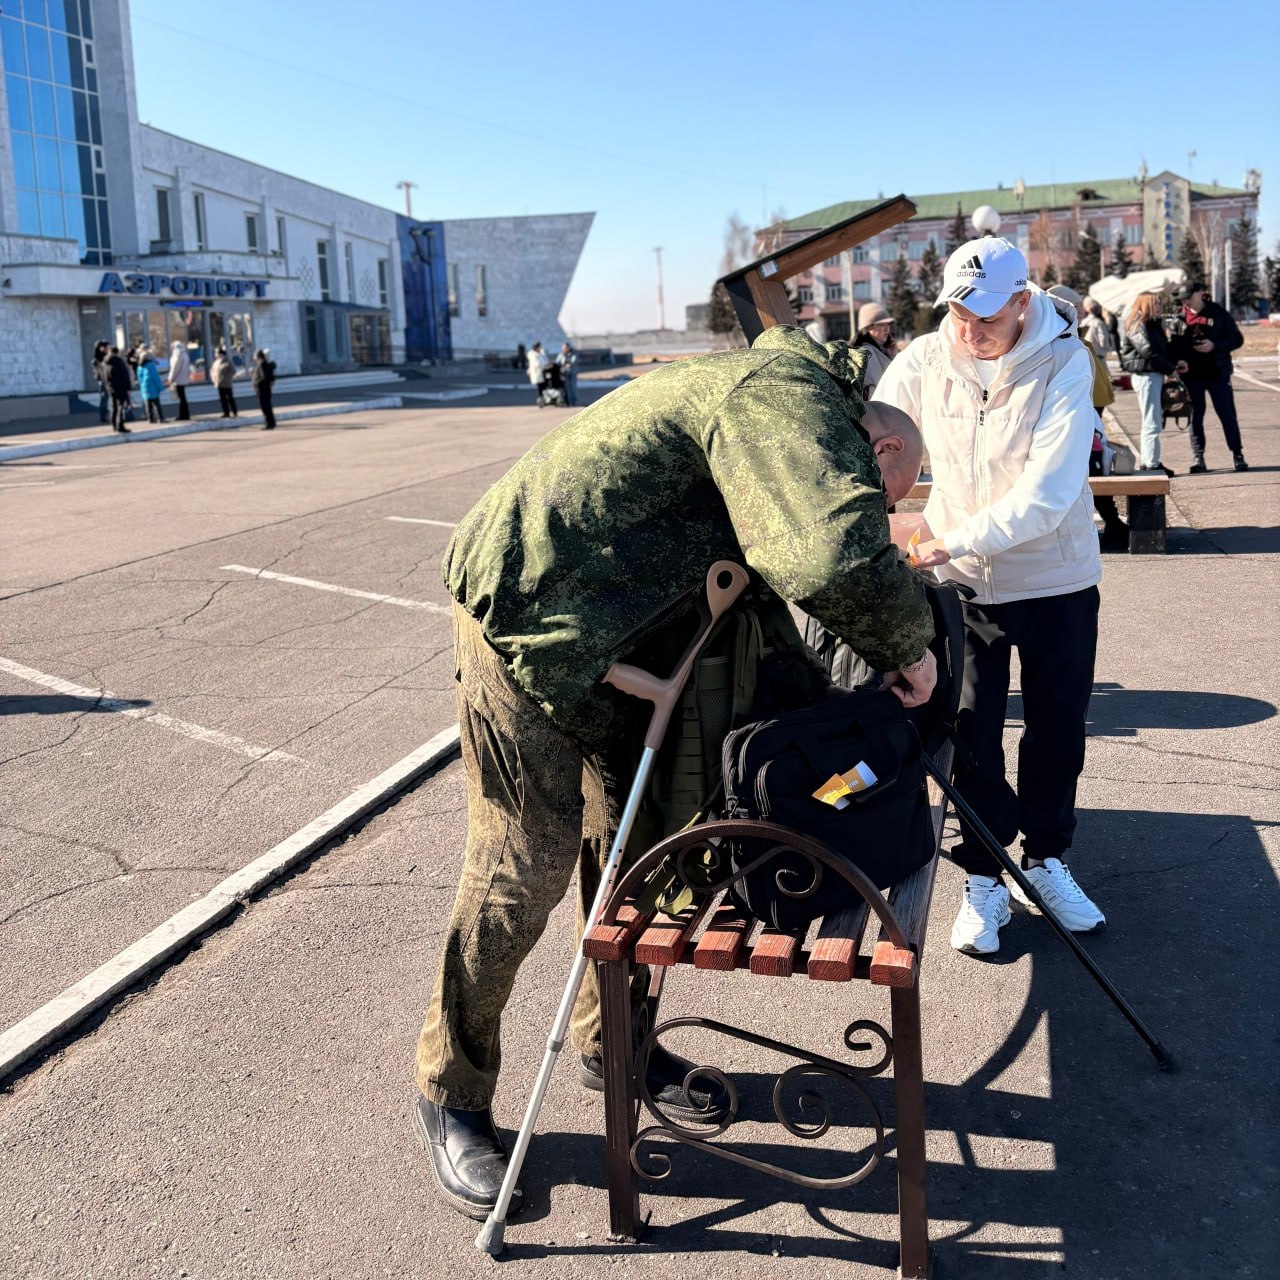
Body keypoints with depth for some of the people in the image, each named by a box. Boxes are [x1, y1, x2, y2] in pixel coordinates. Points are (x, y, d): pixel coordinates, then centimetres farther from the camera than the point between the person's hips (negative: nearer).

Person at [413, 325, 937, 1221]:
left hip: (617, 630, 10)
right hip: (528, 615, -10)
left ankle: (612, 1044, 34)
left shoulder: (785, 398, 13)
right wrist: (909, 645, -18)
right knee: (526, 868, -4)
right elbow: (836, 557, -38)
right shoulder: (790, 394, -20)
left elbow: (763, 587, 18)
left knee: (631, 840, 16)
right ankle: (451, 1096, 15)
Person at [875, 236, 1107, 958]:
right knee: (969, 738, 6)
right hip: (961, 582, 1)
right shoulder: (922, 364, -8)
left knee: (1058, 733, 13)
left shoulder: (1063, 364, -17)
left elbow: (1047, 493, -26)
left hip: (1056, 581, -1)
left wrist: (953, 540, -35)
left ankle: (1047, 861, 35)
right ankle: (984, 878, 24)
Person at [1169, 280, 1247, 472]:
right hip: (1191, 375, 2)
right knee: (1195, 416, 4)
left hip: (1217, 372, -2)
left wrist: (1214, 345, -15)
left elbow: (1237, 339, 0)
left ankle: (1237, 455, 10)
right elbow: (1174, 345, 7)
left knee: (1227, 414, 1)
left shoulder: (1219, 314, -1)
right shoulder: (1180, 318, 4)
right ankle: (1198, 458, 9)